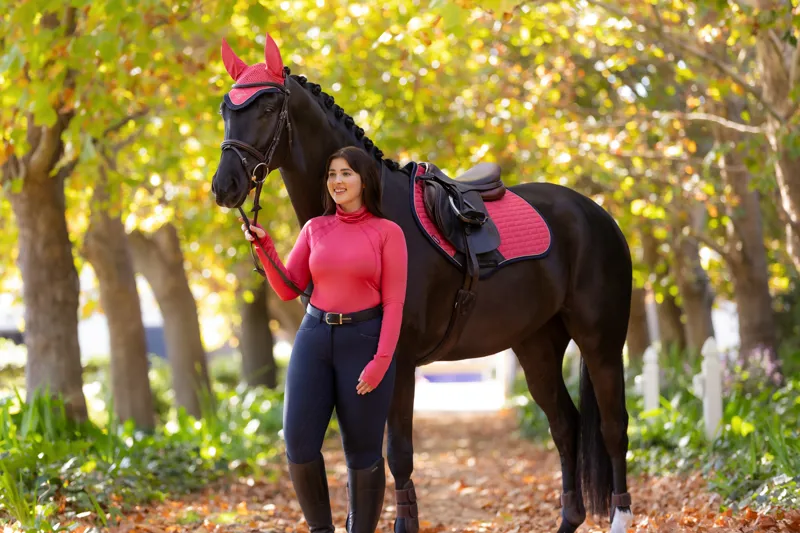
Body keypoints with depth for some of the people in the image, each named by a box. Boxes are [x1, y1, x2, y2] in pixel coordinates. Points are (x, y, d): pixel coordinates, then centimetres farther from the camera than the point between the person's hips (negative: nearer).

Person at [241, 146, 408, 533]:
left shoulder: (387, 232, -2)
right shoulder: (315, 229, 9)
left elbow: (393, 303, -5)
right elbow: (288, 289, 7)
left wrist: (380, 362, -14)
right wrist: (264, 247, -7)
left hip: (364, 340, -3)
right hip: (314, 338, 3)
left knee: (362, 452, 2)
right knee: (299, 445, -3)